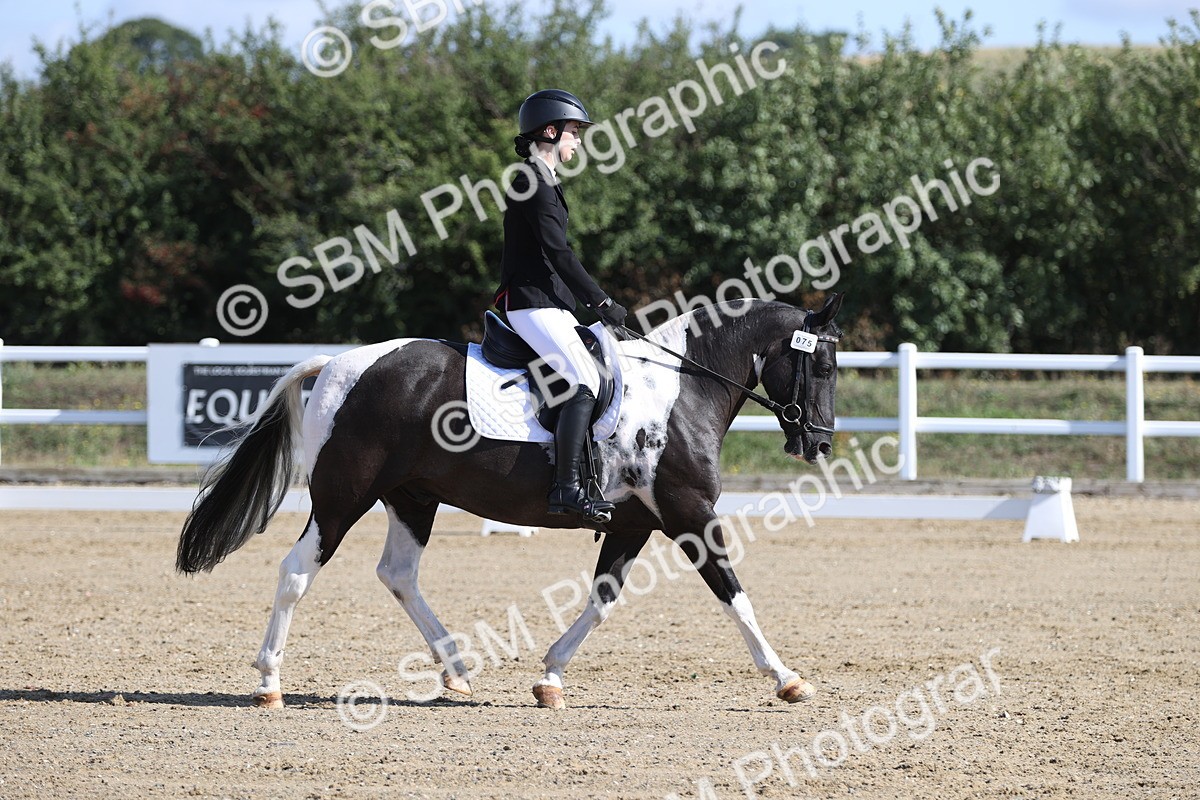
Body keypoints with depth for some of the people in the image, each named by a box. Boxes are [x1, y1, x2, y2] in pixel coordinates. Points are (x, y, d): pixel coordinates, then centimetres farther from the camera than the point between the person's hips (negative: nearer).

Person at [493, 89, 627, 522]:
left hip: (548, 302, 11)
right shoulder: (533, 181, -12)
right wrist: (602, 301, -16)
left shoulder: (542, 180, 20)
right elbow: (556, 250, -18)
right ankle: (567, 489, -28)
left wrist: (594, 300, 15)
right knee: (586, 382, -22)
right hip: (532, 303, -11)